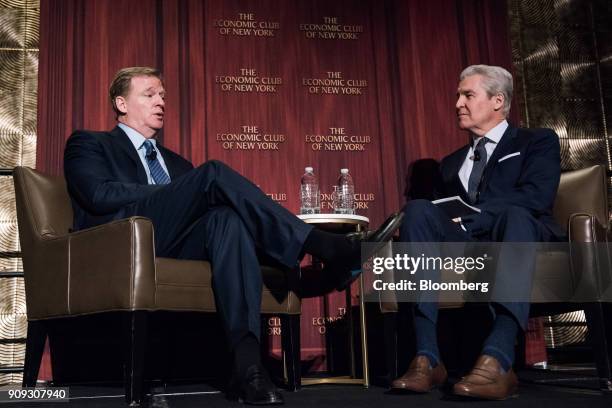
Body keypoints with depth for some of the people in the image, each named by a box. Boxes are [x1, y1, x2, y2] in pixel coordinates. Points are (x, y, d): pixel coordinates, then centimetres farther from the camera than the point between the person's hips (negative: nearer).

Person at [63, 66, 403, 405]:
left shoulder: (173, 160, 32)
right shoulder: (88, 144, 16)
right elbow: (99, 194, -6)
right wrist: (176, 192, -7)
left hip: (172, 246, 5)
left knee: (226, 218, -30)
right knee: (214, 172, -24)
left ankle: (247, 361, -42)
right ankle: (329, 249, -30)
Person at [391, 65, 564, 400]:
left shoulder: (537, 141, 14)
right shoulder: (451, 163, 29)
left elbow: (535, 198, -6)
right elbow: (442, 213, 17)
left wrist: (466, 220, -15)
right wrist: (438, 222, -9)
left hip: (520, 242, -3)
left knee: (515, 215, -37)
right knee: (418, 209, -26)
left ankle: (497, 360, -52)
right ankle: (427, 359, -35)